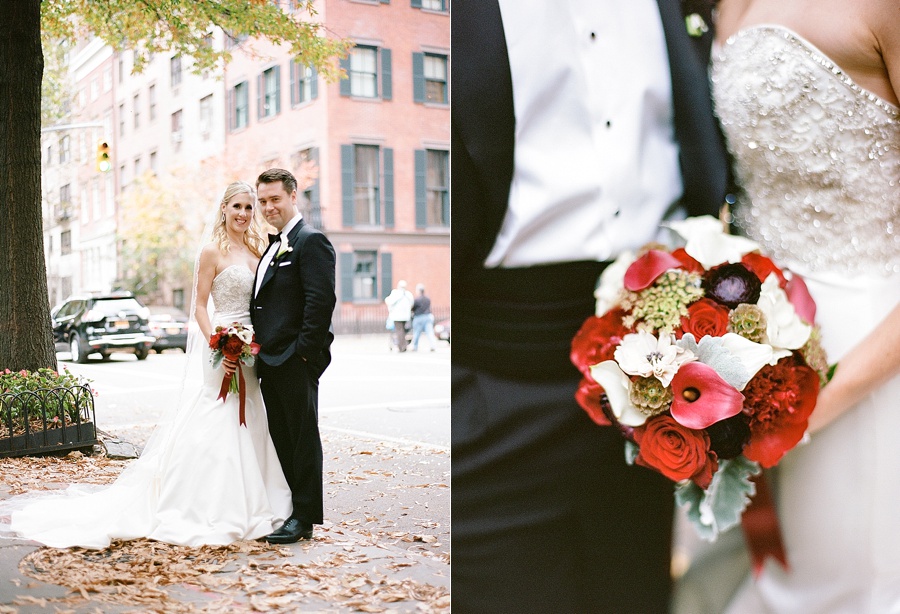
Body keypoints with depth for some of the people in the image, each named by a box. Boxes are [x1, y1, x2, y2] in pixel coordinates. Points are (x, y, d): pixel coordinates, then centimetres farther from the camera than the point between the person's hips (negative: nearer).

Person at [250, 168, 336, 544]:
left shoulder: (310, 241, -10)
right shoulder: (273, 246, 19)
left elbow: (321, 299, -19)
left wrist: (303, 350, -19)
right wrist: (259, 350, 14)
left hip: (296, 360, -9)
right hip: (270, 359, 9)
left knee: (302, 437, 0)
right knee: (280, 439, 13)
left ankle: (304, 518, 8)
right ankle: (284, 510, 21)